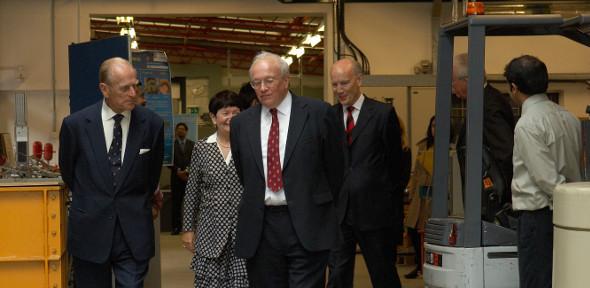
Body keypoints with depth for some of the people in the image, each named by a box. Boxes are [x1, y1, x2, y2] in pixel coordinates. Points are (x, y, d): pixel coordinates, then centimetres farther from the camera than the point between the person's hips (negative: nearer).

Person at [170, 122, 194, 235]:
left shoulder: (192, 144, 12)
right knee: (176, 203, -2)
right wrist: (178, 171, -8)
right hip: (176, 177, -1)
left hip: (190, 177, 1)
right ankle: (176, 226, 2)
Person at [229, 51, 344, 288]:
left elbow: (335, 167, 5)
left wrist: (323, 210, 12)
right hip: (259, 229, 3)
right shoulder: (241, 123, 8)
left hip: (307, 225, -3)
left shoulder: (318, 113, -2)